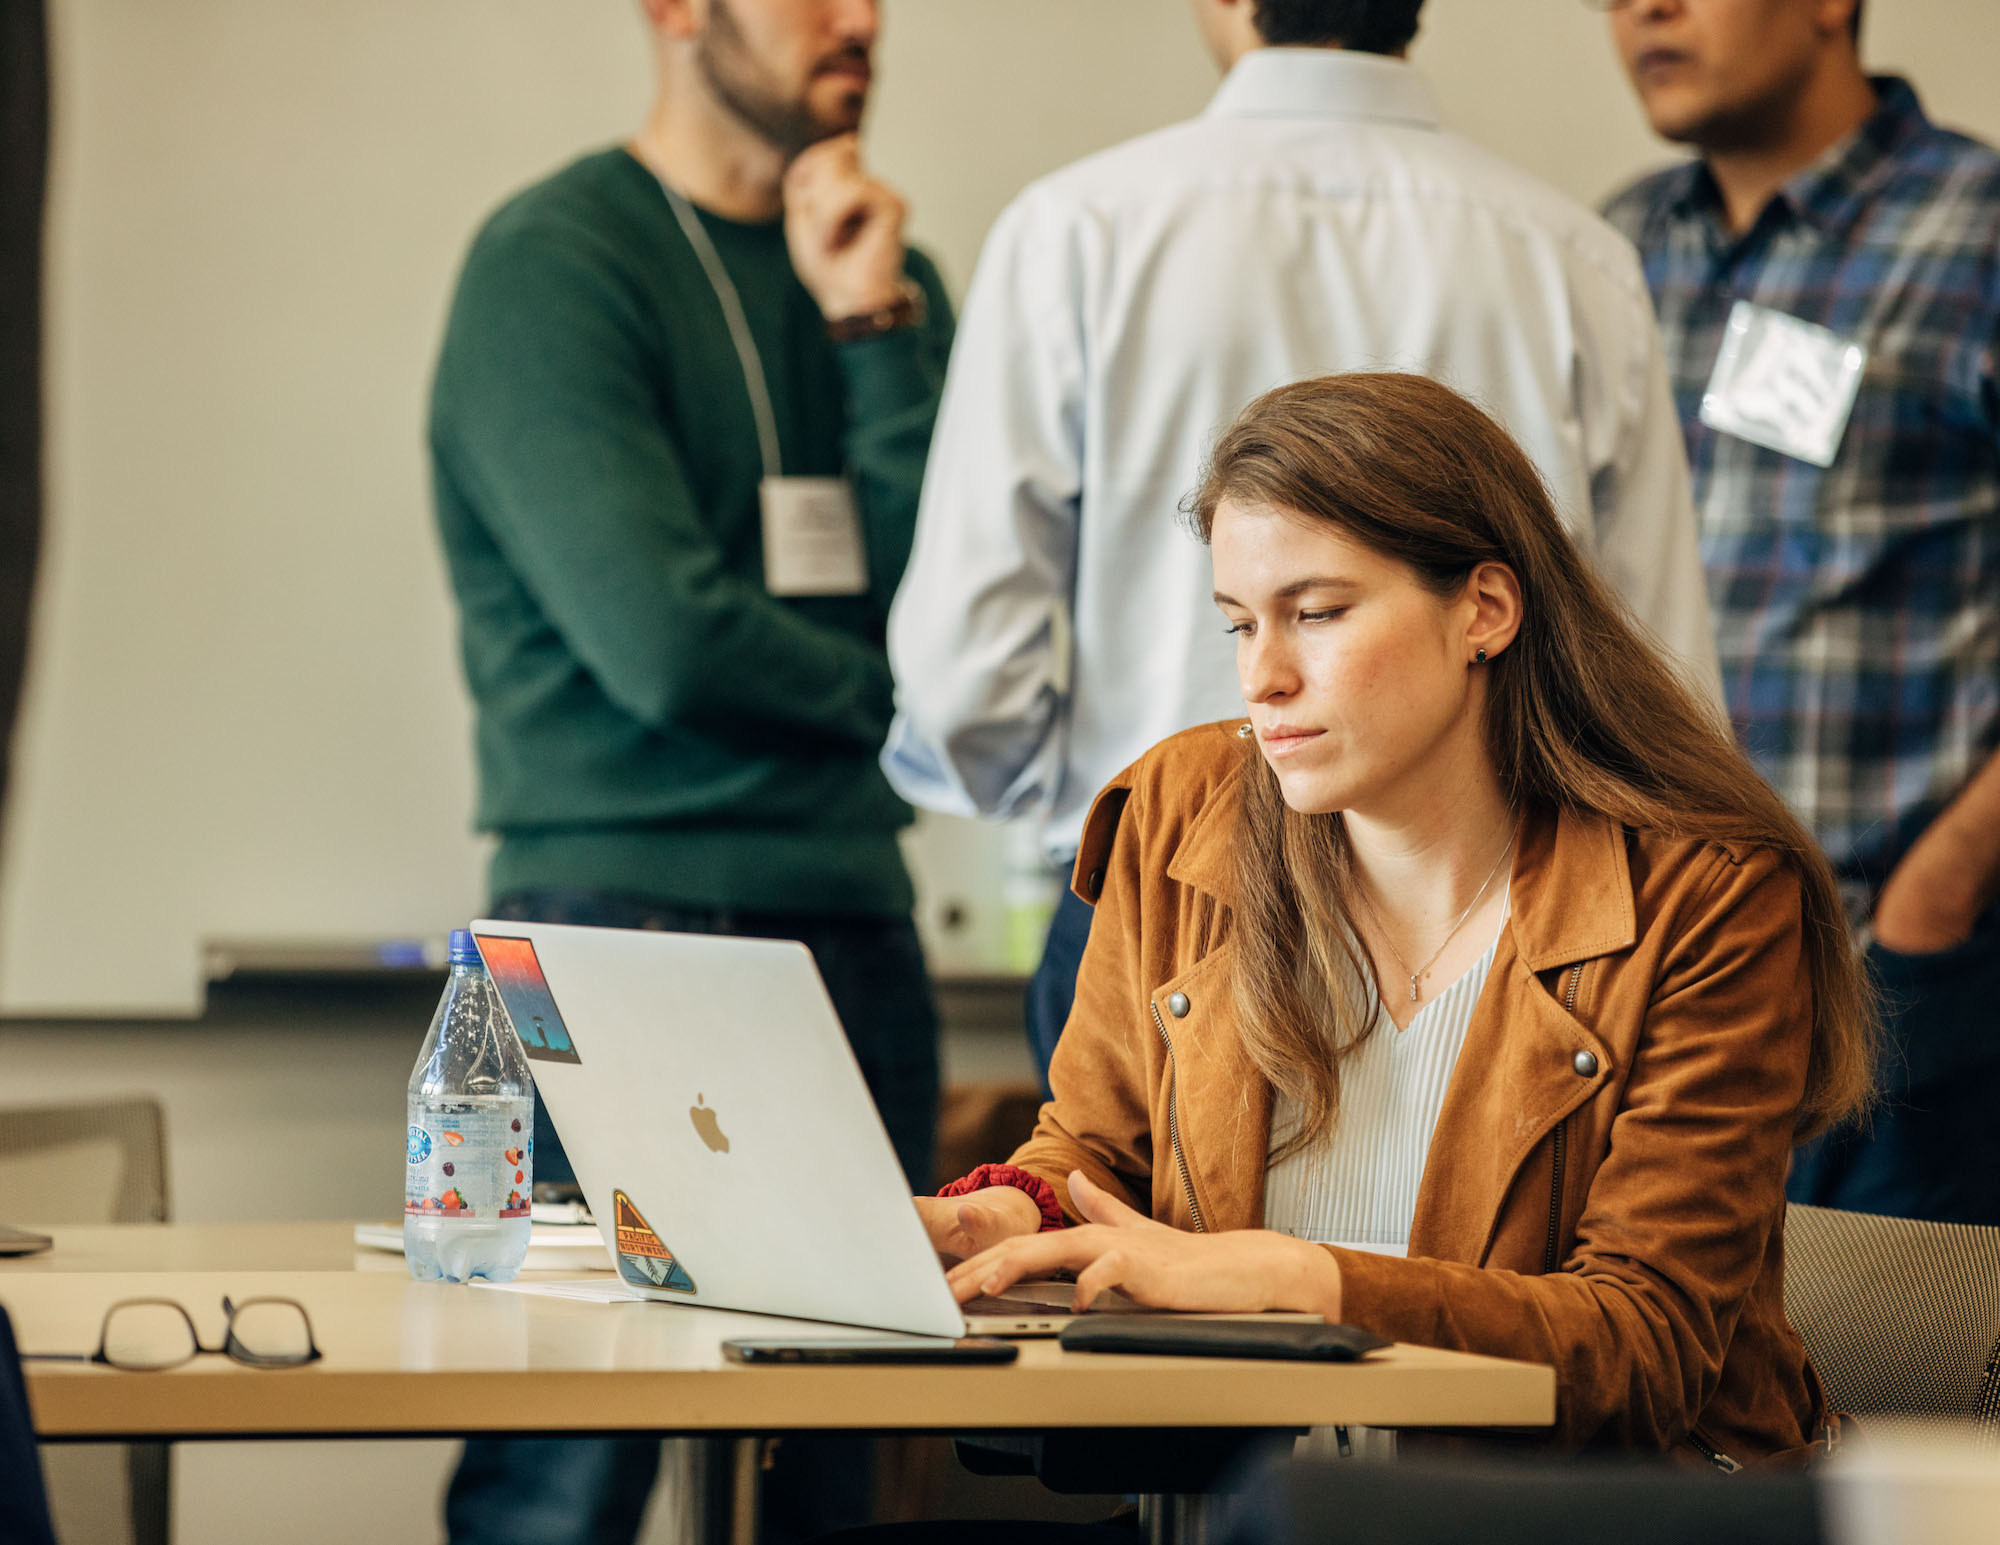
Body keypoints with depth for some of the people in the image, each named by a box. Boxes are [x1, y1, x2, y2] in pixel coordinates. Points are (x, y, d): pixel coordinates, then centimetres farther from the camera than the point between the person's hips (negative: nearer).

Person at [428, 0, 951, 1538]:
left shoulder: (884, 268, 14)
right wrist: (886, 691, 1)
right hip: (633, 931, -6)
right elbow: (663, 643, -16)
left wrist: (874, 325, -5)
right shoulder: (555, 261, -6)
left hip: (856, 932, 6)